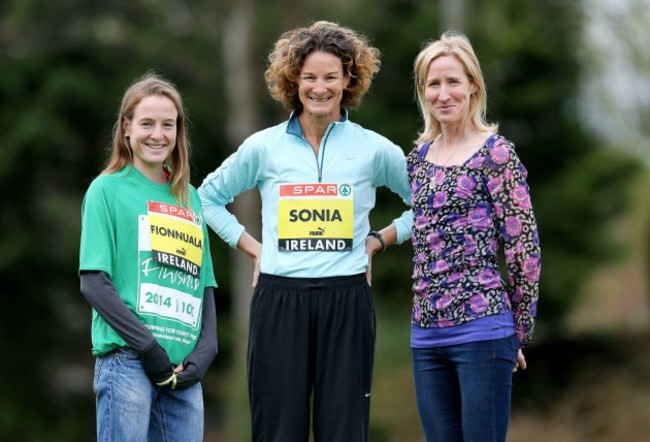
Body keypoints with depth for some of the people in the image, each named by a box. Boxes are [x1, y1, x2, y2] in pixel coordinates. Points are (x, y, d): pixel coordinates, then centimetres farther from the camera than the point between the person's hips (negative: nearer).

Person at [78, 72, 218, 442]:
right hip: (128, 362, -5)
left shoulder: (191, 199, 17)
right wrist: (148, 346, -12)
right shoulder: (108, 190, 2)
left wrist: (205, 349, 1)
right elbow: (94, 282, -5)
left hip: (185, 369, 5)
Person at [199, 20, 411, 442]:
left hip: (347, 301, 0)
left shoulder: (373, 149, 4)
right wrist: (252, 246, 8)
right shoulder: (264, 147, 5)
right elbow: (210, 196, 18)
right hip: (278, 300, 0)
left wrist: (381, 239, 4)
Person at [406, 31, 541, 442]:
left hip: (482, 330, -6)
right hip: (427, 335, 6)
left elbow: (524, 247, -6)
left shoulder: (496, 153, -5)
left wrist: (520, 331, -3)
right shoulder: (419, 157, 13)